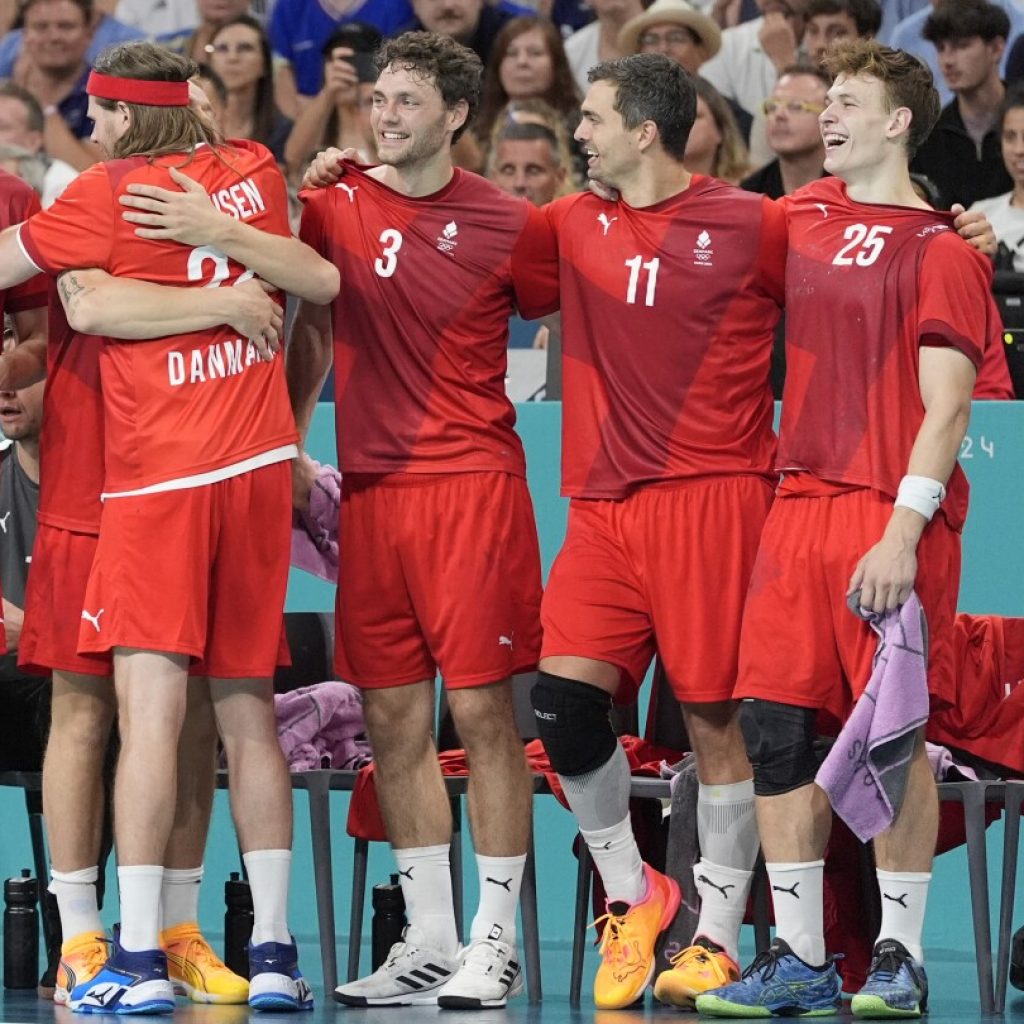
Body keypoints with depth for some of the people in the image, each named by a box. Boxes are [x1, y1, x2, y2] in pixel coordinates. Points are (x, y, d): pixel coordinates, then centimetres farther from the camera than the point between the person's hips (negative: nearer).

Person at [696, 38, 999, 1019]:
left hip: (893, 517, -6)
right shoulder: (802, 219, 14)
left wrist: (903, 534, -18)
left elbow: (945, 409, -10)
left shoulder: (940, 249, -4)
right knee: (776, 725, 1)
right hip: (798, 500, 6)